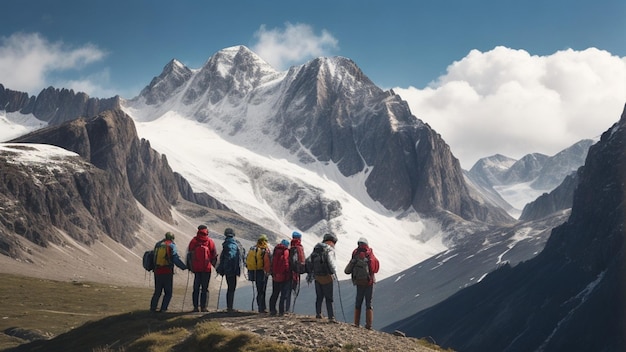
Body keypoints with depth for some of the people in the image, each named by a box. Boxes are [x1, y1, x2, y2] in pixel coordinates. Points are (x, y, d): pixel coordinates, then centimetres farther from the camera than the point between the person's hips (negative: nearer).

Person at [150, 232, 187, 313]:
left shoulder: (158, 244, 11)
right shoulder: (171, 246, -6)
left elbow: (154, 257, 15)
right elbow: (176, 259, -14)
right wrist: (185, 267, -8)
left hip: (157, 272, 5)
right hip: (167, 272, -5)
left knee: (157, 291, 16)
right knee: (168, 292, 6)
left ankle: (153, 307, 11)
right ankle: (163, 308, -3)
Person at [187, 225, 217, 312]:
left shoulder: (193, 241, 0)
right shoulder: (209, 241, -3)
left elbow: (189, 254, 4)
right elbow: (214, 255, 1)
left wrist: (189, 266, 12)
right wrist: (215, 265, 11)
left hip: (196, 268, 1)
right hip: (207, 268, -1)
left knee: (196, 288, 9)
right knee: (205, 288, 4)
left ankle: (196, 306, 7)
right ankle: (203, 307, 1)